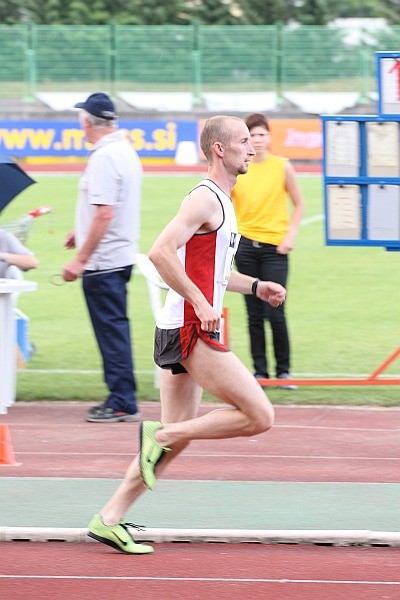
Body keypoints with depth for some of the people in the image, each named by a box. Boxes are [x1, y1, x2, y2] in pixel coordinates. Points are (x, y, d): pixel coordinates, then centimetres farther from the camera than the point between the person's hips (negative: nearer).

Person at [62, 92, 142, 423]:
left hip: (102, 260, -10)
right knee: (115, 329, 15)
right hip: (122, 256, 10)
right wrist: (83, 231, 36)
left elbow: (104, 214, -25)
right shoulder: (126, 151, 12)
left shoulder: (103, 158, -19)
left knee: (111, 331, -5)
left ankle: (122, 402, -2)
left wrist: (80, 260, -22)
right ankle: (122, 400, 20)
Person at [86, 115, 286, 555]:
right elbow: (161, 253, -23)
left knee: (176, 438, 10)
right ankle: (159, 435, -6)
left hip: (182, 332, 10)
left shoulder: (221, 200, 19)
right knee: (259, 416, -11)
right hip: (190, 331, -10)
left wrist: (254, 287, 20)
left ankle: (109, 520, 11)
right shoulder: (204, 199, -12)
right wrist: (201, 303, -24)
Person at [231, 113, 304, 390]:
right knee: (254, 314, 3)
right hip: (246, 245, 2)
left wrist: (290, 236, -5)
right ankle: (260, 370, 11)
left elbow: (299, 205, 5)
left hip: (275, 246, -2)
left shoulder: (282, 167, -1)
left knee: (275, 313, -8)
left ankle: (283, 370, 4)